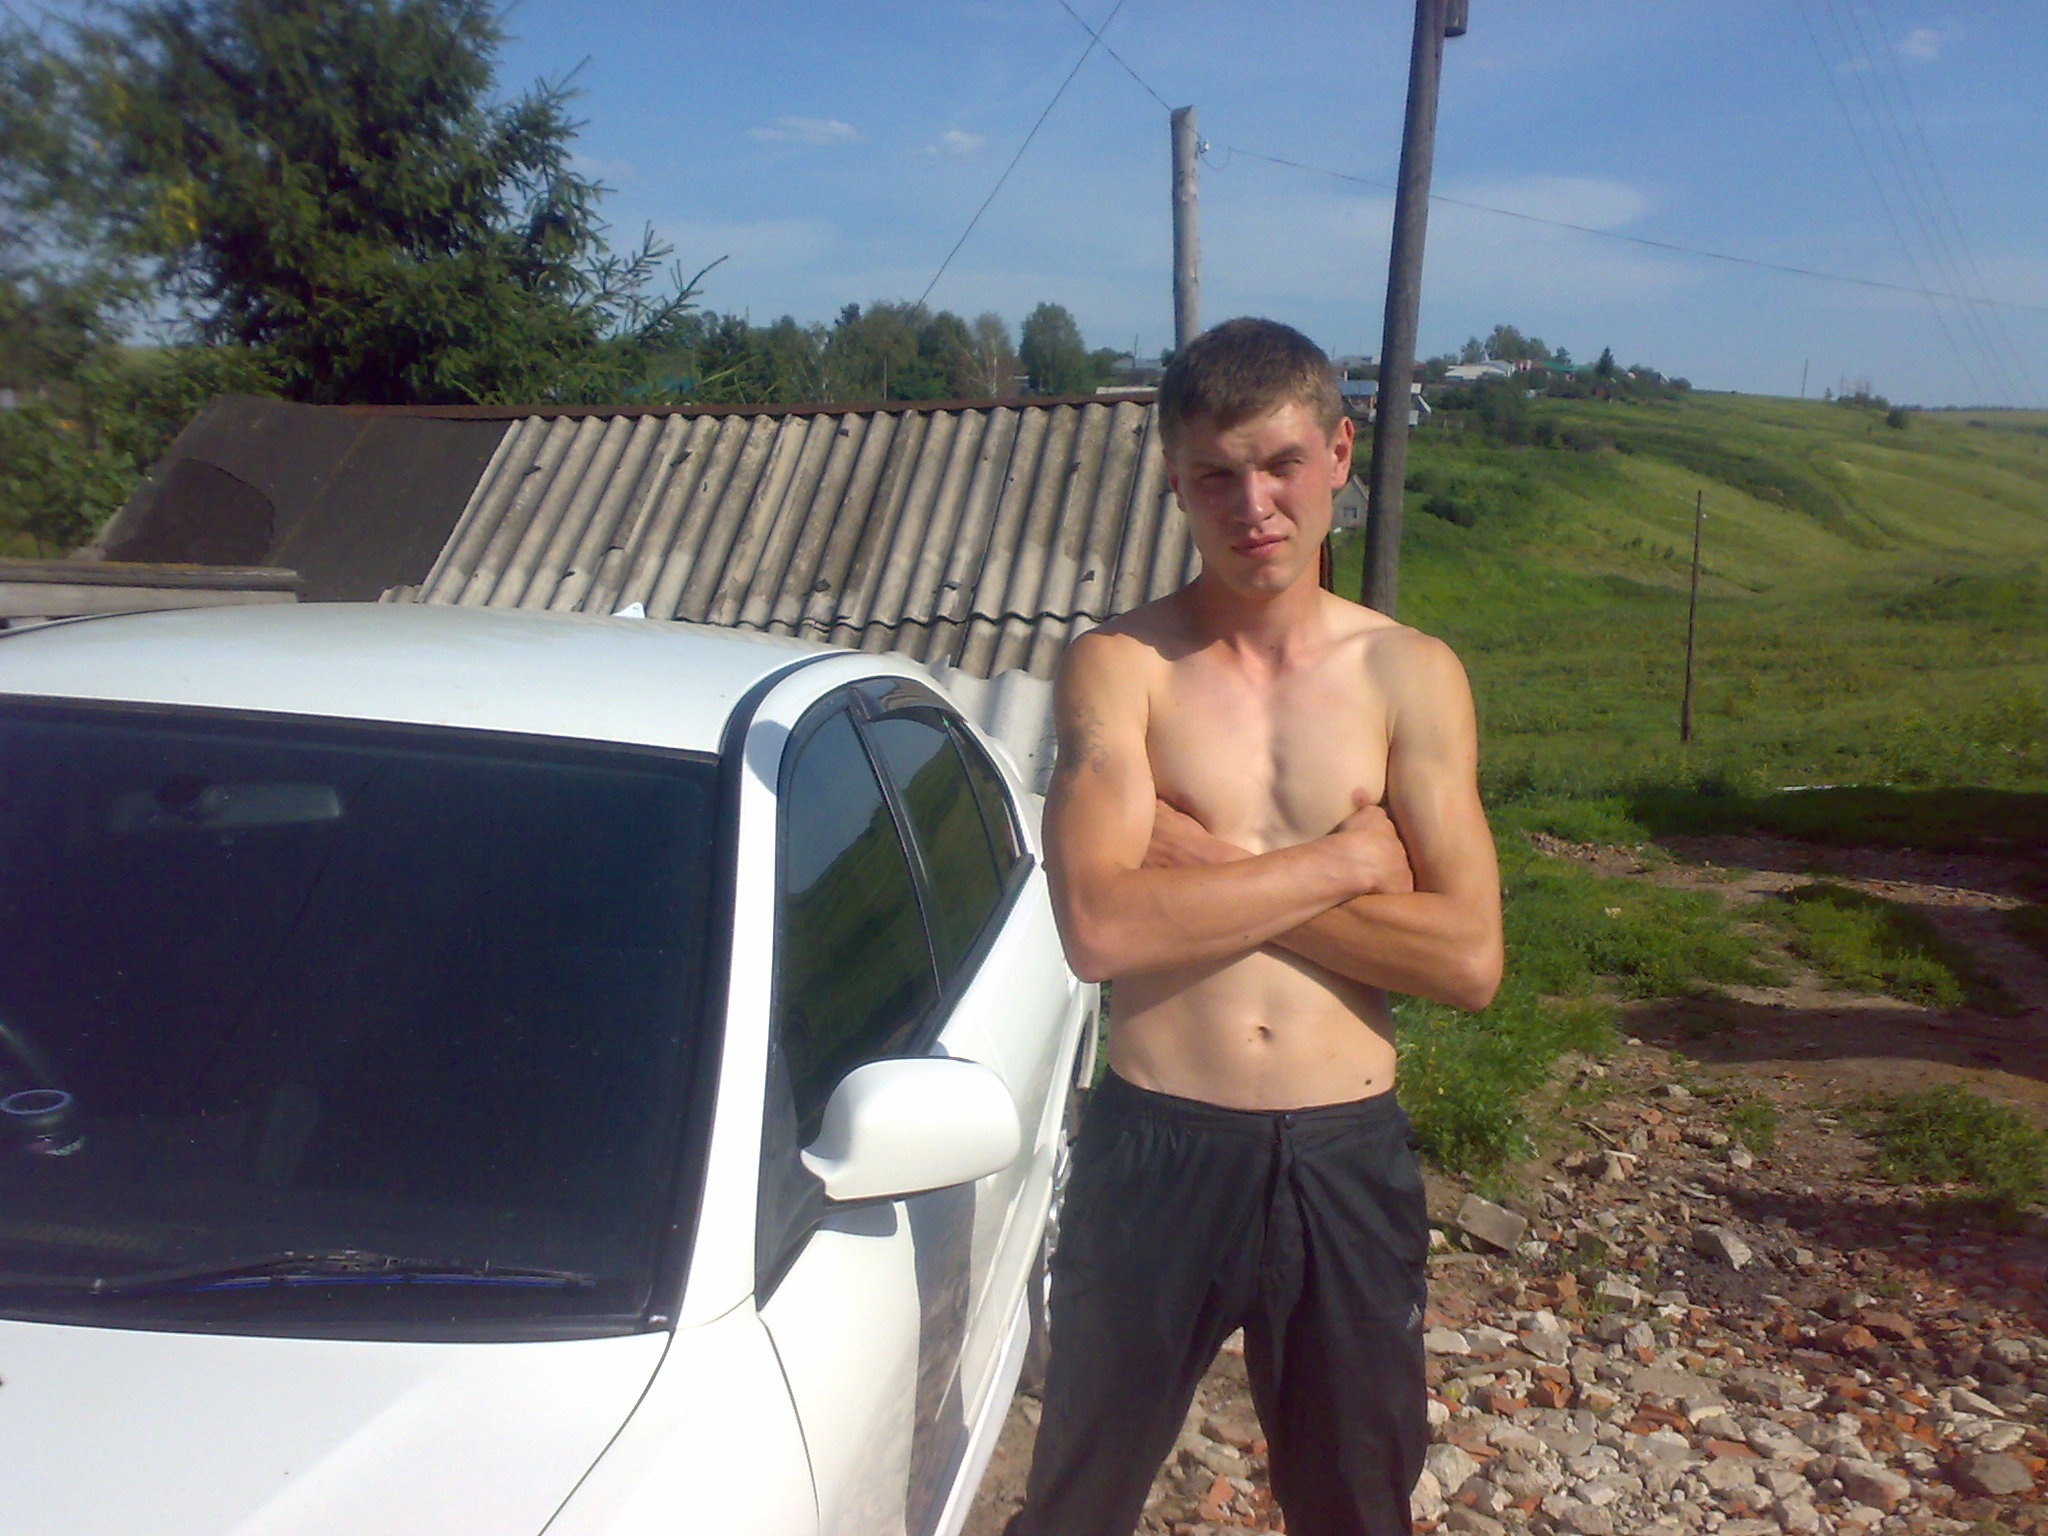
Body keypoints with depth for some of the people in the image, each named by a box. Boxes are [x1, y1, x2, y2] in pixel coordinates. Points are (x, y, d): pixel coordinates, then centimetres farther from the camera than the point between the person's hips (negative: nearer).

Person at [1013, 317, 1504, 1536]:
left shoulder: (1413, 674, -2)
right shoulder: (1120, 668, -8)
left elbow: (1470, 957, -10)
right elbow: (1102, 927, -22)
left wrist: (1217, 872, -15)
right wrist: (1345, 858, -16)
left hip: (1348, 1159, 2)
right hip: (1158, 1151, -1)